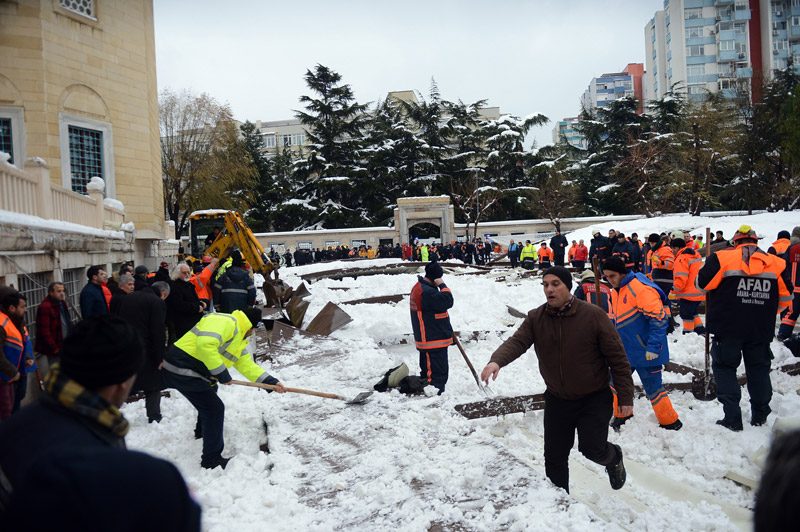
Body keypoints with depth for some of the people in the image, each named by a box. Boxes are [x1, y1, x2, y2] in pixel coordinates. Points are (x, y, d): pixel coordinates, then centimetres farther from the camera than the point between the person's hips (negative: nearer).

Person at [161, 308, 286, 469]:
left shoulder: (239, 341, 18)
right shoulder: (226, 322, -15)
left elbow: (248, 366, 16)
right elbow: (205, 344, -30)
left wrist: (271, 382, 5)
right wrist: (221, 372, -22)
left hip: (189, 371, 11)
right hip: (182, 369, -11)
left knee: (209, 392, 35)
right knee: (215, 408, -8)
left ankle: (202, 431, 59)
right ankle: (212, 459, 4)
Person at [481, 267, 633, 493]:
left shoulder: (593, 315, -15)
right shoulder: (535, 318, -6)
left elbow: (617, 357, -10)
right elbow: (517, 342, -21)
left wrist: (626, 398, -9)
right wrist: (496, 361, -42)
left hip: (594, 398, -3)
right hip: (557, 399, 4)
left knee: (592, 449, -12)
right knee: (555, 457, 10)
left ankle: (613, 458, 25)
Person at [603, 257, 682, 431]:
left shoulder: (640, 288, -21)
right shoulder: (616, 292, 8)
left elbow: (659, 318, -24)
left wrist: (653, 347, -25)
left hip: (645, 351, -8)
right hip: (625, 350, 8)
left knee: (653, 388, 2)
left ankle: (670, 422, 22)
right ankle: (621, 415, 34)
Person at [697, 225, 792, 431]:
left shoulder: (723, 259, -10)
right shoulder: (775, 263, 1)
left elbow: (702, 283, -8)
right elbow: (786, 297, 8)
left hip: (728, 328, -3)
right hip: (761, 329, 3)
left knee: (725, 368, 7)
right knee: (759, 368, 19)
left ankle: (732, 418, 1)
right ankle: (760, 415, 28)